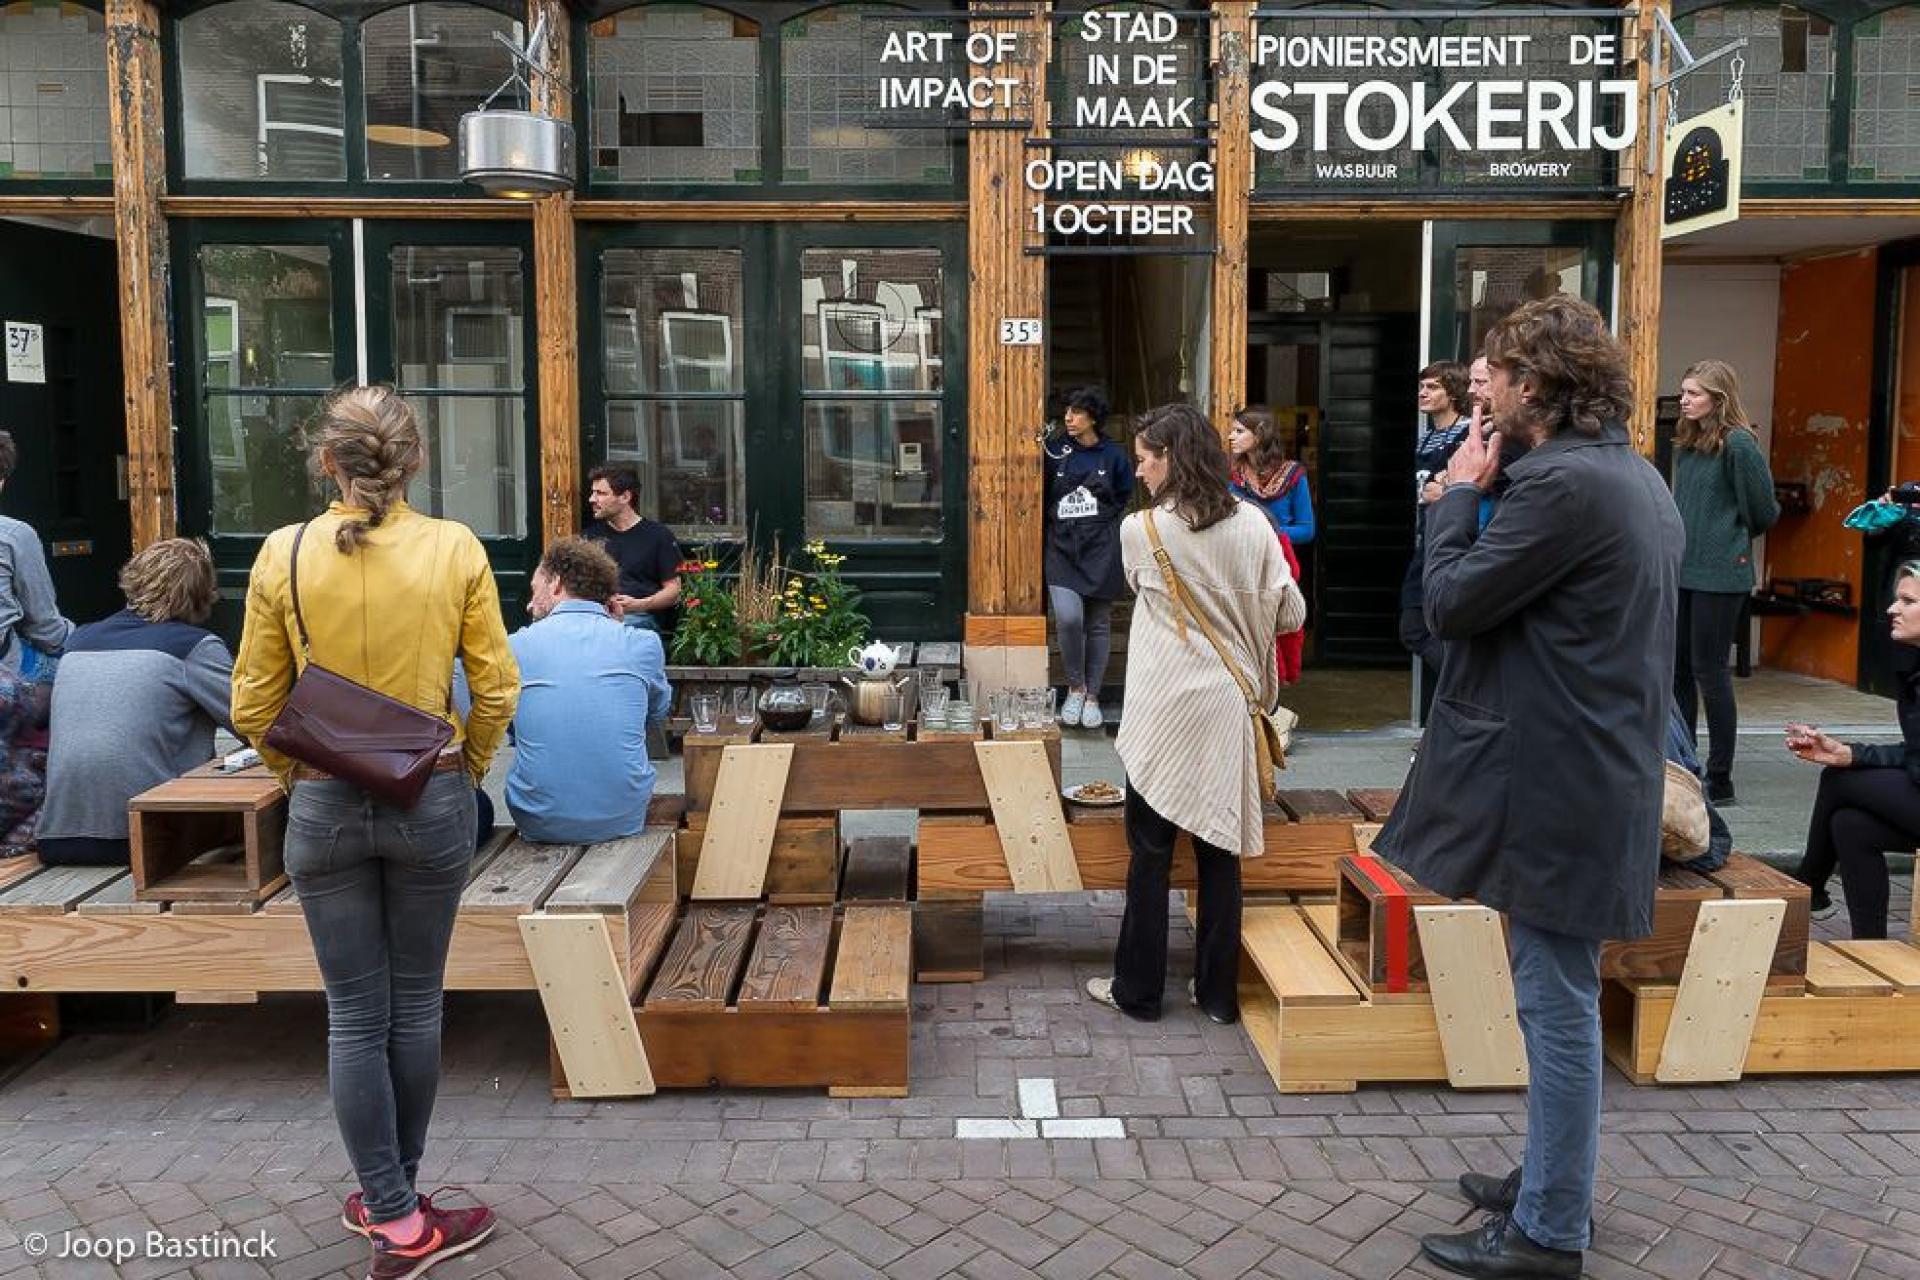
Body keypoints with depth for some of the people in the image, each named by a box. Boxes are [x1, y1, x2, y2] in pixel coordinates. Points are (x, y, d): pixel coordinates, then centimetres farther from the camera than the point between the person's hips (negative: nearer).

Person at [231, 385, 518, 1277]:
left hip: (325, 807, 0)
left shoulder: (284, 554, -7)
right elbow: (496, 688, -6)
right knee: (415, 1004, 15)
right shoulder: (455, 549, -8)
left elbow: (254, 706, -2)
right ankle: (396, 1199, 31)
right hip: (431, 800, 0)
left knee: (355, 1015, 10)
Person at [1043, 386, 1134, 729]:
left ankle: (1092, 695, 19)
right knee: (1068, 618, -17)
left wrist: (1103, 527, 2)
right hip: (1061, 546, 0)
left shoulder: (1114, 456, 3)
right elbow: (1042, 499, 10)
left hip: (1101, 549, 0)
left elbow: (1124, 499, 13)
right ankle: (1075, 687, 5)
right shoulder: (1055, 452, 4)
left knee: (1098, 623, 6)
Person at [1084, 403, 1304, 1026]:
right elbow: (1291, 613, 3)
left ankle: (1138, 990, 17)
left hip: (1164, 710, -3)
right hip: (1228, 707, 3)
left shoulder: (1140, 530, -8)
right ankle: (1218, 992, 20)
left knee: (1150, 848, 7)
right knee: (1220, 846, 11)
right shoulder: (1251, 523, -1)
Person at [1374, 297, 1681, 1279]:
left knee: (1558, 1004, 1)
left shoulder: (1562, 483, -20)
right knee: (1562, 997, 20)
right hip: (1592, 773, 10)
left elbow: (1449, 602, -15)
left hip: (1553, 786, -10)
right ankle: (1553, 1179, 35)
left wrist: (1457, 496, -5)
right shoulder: (1635, 478, 13)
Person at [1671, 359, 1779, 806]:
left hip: (1719, 574, -8)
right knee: (1677, 669, 11)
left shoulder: (1739, 443, -12)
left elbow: (1763, 510, -8)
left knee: (1710, 670, -3)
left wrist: (1734, 538, 7)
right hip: (1682, 569, 8)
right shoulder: (1686, 444, 12)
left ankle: (1720, 780, 7)